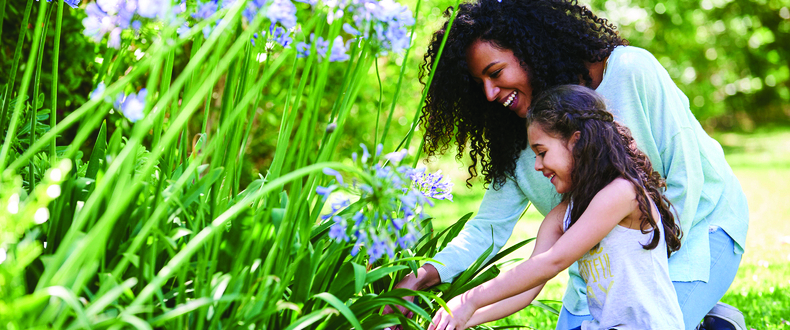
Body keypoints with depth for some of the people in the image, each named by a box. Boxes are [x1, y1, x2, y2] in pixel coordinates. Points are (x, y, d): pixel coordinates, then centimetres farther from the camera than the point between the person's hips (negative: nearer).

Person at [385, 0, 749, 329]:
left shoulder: (631, 71, -23)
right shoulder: (519, 133, -8)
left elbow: (686, 179, -19)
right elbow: (489, 226, -10)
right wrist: (431, 272, -28)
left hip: (696, 226, -5)